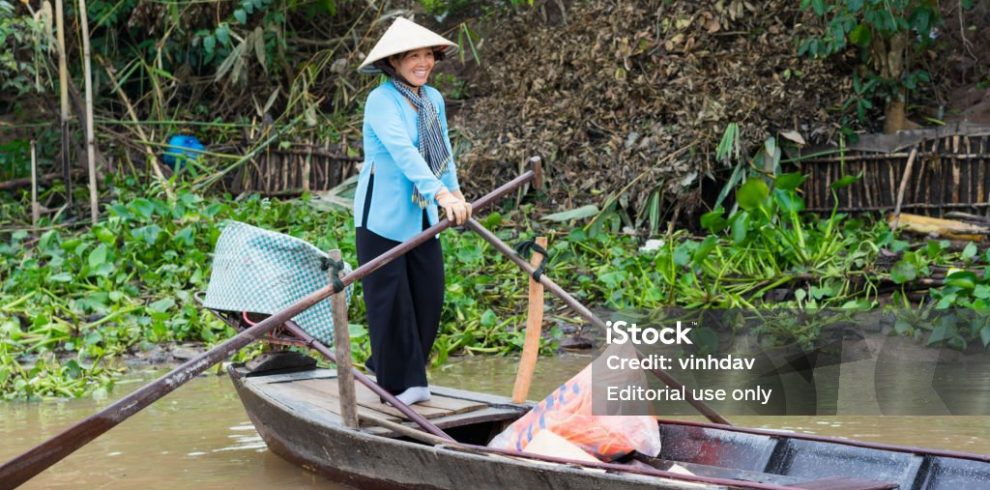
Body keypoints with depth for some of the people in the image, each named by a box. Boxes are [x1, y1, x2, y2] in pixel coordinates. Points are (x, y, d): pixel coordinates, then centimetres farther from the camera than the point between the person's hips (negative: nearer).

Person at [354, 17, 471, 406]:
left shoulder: (433, 100, 6)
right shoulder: (381, 100, -17)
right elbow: (403, 152, -30)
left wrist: (456, 193, 21)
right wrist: (441, 194, -39)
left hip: (422, 216, 7)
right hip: (383, 215, -7)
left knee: (429, 295, 5)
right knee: (391, 298, -3)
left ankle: (383, 365, 23)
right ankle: (399, 383, 8)